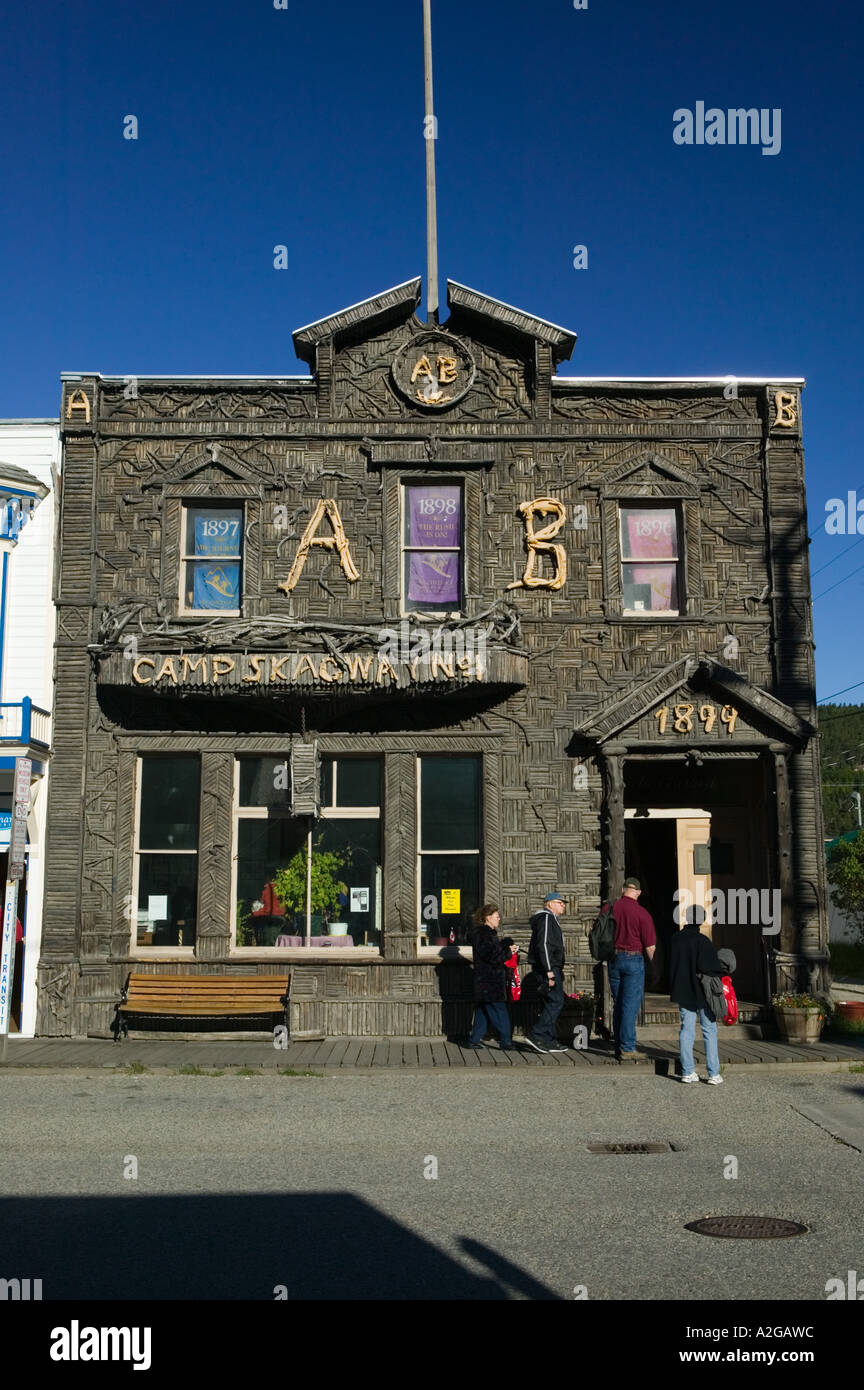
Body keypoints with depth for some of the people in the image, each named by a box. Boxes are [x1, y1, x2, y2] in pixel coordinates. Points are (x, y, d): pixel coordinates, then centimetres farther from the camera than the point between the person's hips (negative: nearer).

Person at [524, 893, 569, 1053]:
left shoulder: (551, 919, 23)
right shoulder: (546, 917, -11)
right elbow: (543, 945, -20)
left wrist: (558, 971, 22)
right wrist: (550, 972, -24)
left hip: (551, 968, 11)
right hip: (548, 968, -11)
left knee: (552, 1003, 10)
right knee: (556, 1001, -12)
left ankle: (550, 1040, 12)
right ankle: (536, 1035, -12)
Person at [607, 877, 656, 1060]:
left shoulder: (610, 909, 0)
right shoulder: (642, 913, -10)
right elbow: (650, 945, -9)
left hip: (614, 960, 4)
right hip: (634, 959, -4)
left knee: (618, 1005, 13)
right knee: (631, 1005, -1)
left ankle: (618, 1047, 17)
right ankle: (627, 1049, -3)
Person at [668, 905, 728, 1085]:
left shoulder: (676, 939, 2)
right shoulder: (702, 941, -16)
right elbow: (704, 966, -21)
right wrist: (722, 969, -4)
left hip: (683, 992, 5)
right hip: (702, 992, -5)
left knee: (686, 1029, 9)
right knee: (709, 1031, 3)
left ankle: (687, 1071, 11)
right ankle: (713, 1074, 3)